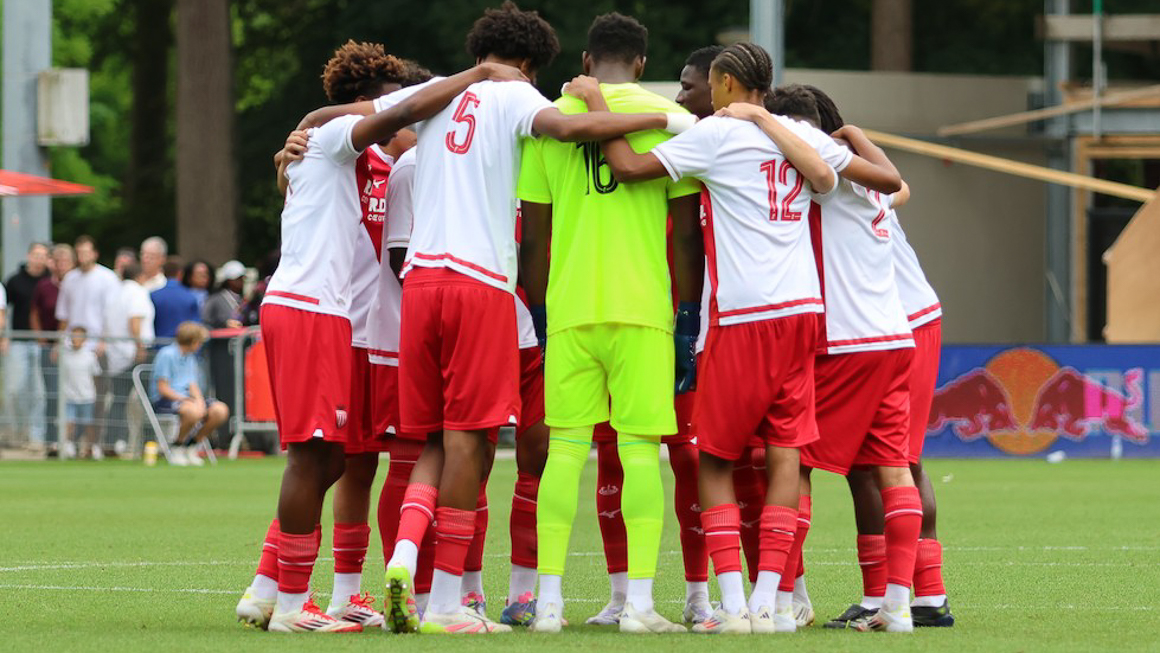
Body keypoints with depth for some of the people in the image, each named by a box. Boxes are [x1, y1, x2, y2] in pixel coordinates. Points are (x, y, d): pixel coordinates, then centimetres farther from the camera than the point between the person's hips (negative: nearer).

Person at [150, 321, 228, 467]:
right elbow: (163, 389, -13)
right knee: (194, 411, -37)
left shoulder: (190, 357, 18)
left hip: (185, 397, 8)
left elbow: (193, 386, 13)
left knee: (221, 411, -12)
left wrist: (199, 401, -9)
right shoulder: (167, 355, -9)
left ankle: (191, 445, 4)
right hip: (165, 400, -8)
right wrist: (186, 400, -19)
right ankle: (176, 448, -14)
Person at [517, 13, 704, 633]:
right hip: (643, 309, -2)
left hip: (568, 309, 2)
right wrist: (688, 320, 7)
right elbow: (688, 233, 1)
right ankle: (638, 601, -6)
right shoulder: (667, 118, 3)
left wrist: (539, 311, 17)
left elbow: (532, 236, 8)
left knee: (566, 449, 5)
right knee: (641, 450, -1)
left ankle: (549, 600, 2)